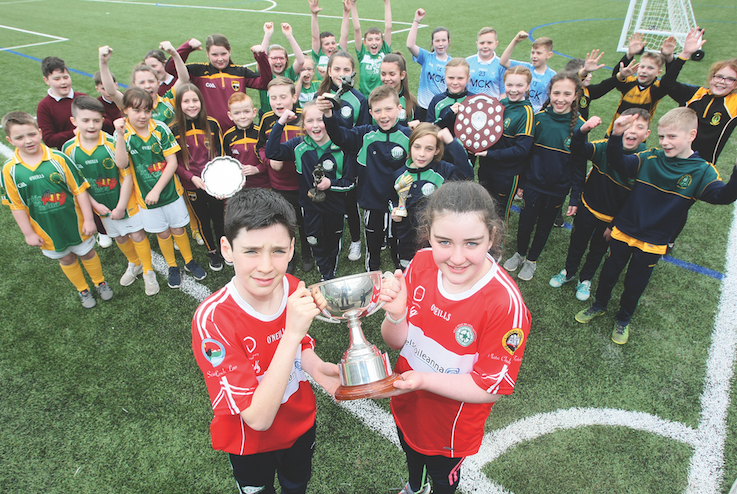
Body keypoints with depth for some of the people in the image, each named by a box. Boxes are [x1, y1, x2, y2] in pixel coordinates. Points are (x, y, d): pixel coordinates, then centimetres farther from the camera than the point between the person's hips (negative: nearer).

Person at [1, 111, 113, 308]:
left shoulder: (59, 159, -16)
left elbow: (80, 190, -11)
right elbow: (17, 205, -3)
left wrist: (88, 219, -11)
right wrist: (28, 233, -1)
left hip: (75, 223, -1)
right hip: (47, 230, 2)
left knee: (87, 254, 17)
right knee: (66, 259, 19)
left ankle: (101, 283, 42)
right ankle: (83, 290, 41)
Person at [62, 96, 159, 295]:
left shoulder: (113, 144, -21)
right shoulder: (69, 149, -11)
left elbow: (127, 176, -17)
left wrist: (121, 206, -16)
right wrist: (95, 204, -8)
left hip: (125, 202, -3)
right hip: (102, 206, 4)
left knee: (137, 235, 6)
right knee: (119, 238, 20)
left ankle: (148, 271, 26)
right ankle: (134, 264, 46)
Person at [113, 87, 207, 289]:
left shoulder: (160, 129, -10)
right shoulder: (122, 134, -8)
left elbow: (172, 162, -11)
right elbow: (121, 164, -21)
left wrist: (157, 190, -15)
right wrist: (120, 135, -33)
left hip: (170, 190, 0)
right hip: (145, 195, 1)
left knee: (178, 229, 12)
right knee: (162, 234, 14)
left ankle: (190, 261, 35)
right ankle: (172, 267, 35)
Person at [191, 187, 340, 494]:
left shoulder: (295, 291, -20)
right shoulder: (211, 319, -34)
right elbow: (258, 418, -34)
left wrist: (315, 367, -21)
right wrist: (292, 332, -43)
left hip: (302, 423, 4)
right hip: (250, 443, -4)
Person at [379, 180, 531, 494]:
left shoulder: (505, 304, -34)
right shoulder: (421, 263, -21)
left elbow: (491, 388, -25)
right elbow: (396, 342, -11)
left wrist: (423, 379, -36)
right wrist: (395, 315, -33)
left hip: (451, 425, -4)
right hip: (406, 407, 5)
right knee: (411, 453, 36)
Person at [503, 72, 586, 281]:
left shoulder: (579, 126, -11)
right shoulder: (539, 118, -9)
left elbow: (579, 165, -5)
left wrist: (575, 197, -5)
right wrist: (522, 182, 4)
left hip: (557, 189, 0)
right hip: (533, 184, 0)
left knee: (544, 226, 16)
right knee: (525, 223, 10)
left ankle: (532, 260, 38)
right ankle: (520, 253, 38)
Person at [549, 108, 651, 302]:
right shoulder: (605, 147, -19)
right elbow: (577, 149, -33)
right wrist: (583, 130, -55)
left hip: (612, 218, 0)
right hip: (588, 208, 0)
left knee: (598, 250, 20)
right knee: (577, 243, 19)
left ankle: (585, 279, 44)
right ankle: (569, 271, 46)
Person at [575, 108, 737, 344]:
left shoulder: (702, 171, -10)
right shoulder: (650, 159, -6)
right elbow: (619, 163, -13)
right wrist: (616, 137, -30)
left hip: (653, 242, -1)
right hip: (624, 231, 1)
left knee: (635, 284, 15)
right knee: (608, 273, 16)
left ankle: (623, 319, 39)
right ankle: (599, 305, 43)